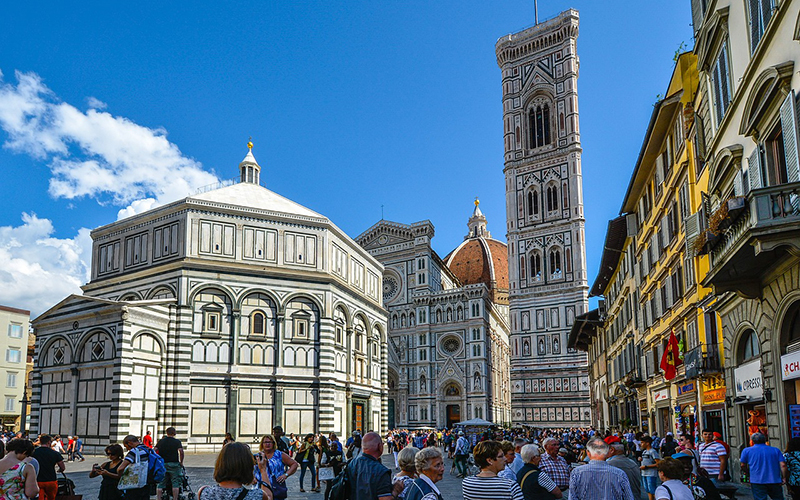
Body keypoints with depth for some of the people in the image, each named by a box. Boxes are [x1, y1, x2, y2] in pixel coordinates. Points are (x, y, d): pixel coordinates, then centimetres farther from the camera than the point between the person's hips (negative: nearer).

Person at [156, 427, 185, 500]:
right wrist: (181, 462, -3)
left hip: (162, 464, 3)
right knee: (175, 484, 2)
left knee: (160, 484, 7)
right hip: (174, 464, -3)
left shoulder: (161, 441, 8)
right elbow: (181, 451, -13)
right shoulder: (177, 441, -1)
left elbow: (155, 451, 1)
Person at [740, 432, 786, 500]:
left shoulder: (747, 450, 4)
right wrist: (784, 478, 4)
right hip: (775, 481, 2)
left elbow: (743, 466, 5)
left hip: (757, 481, -2)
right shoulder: (775, 450, 9)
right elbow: (783, 465, -1)